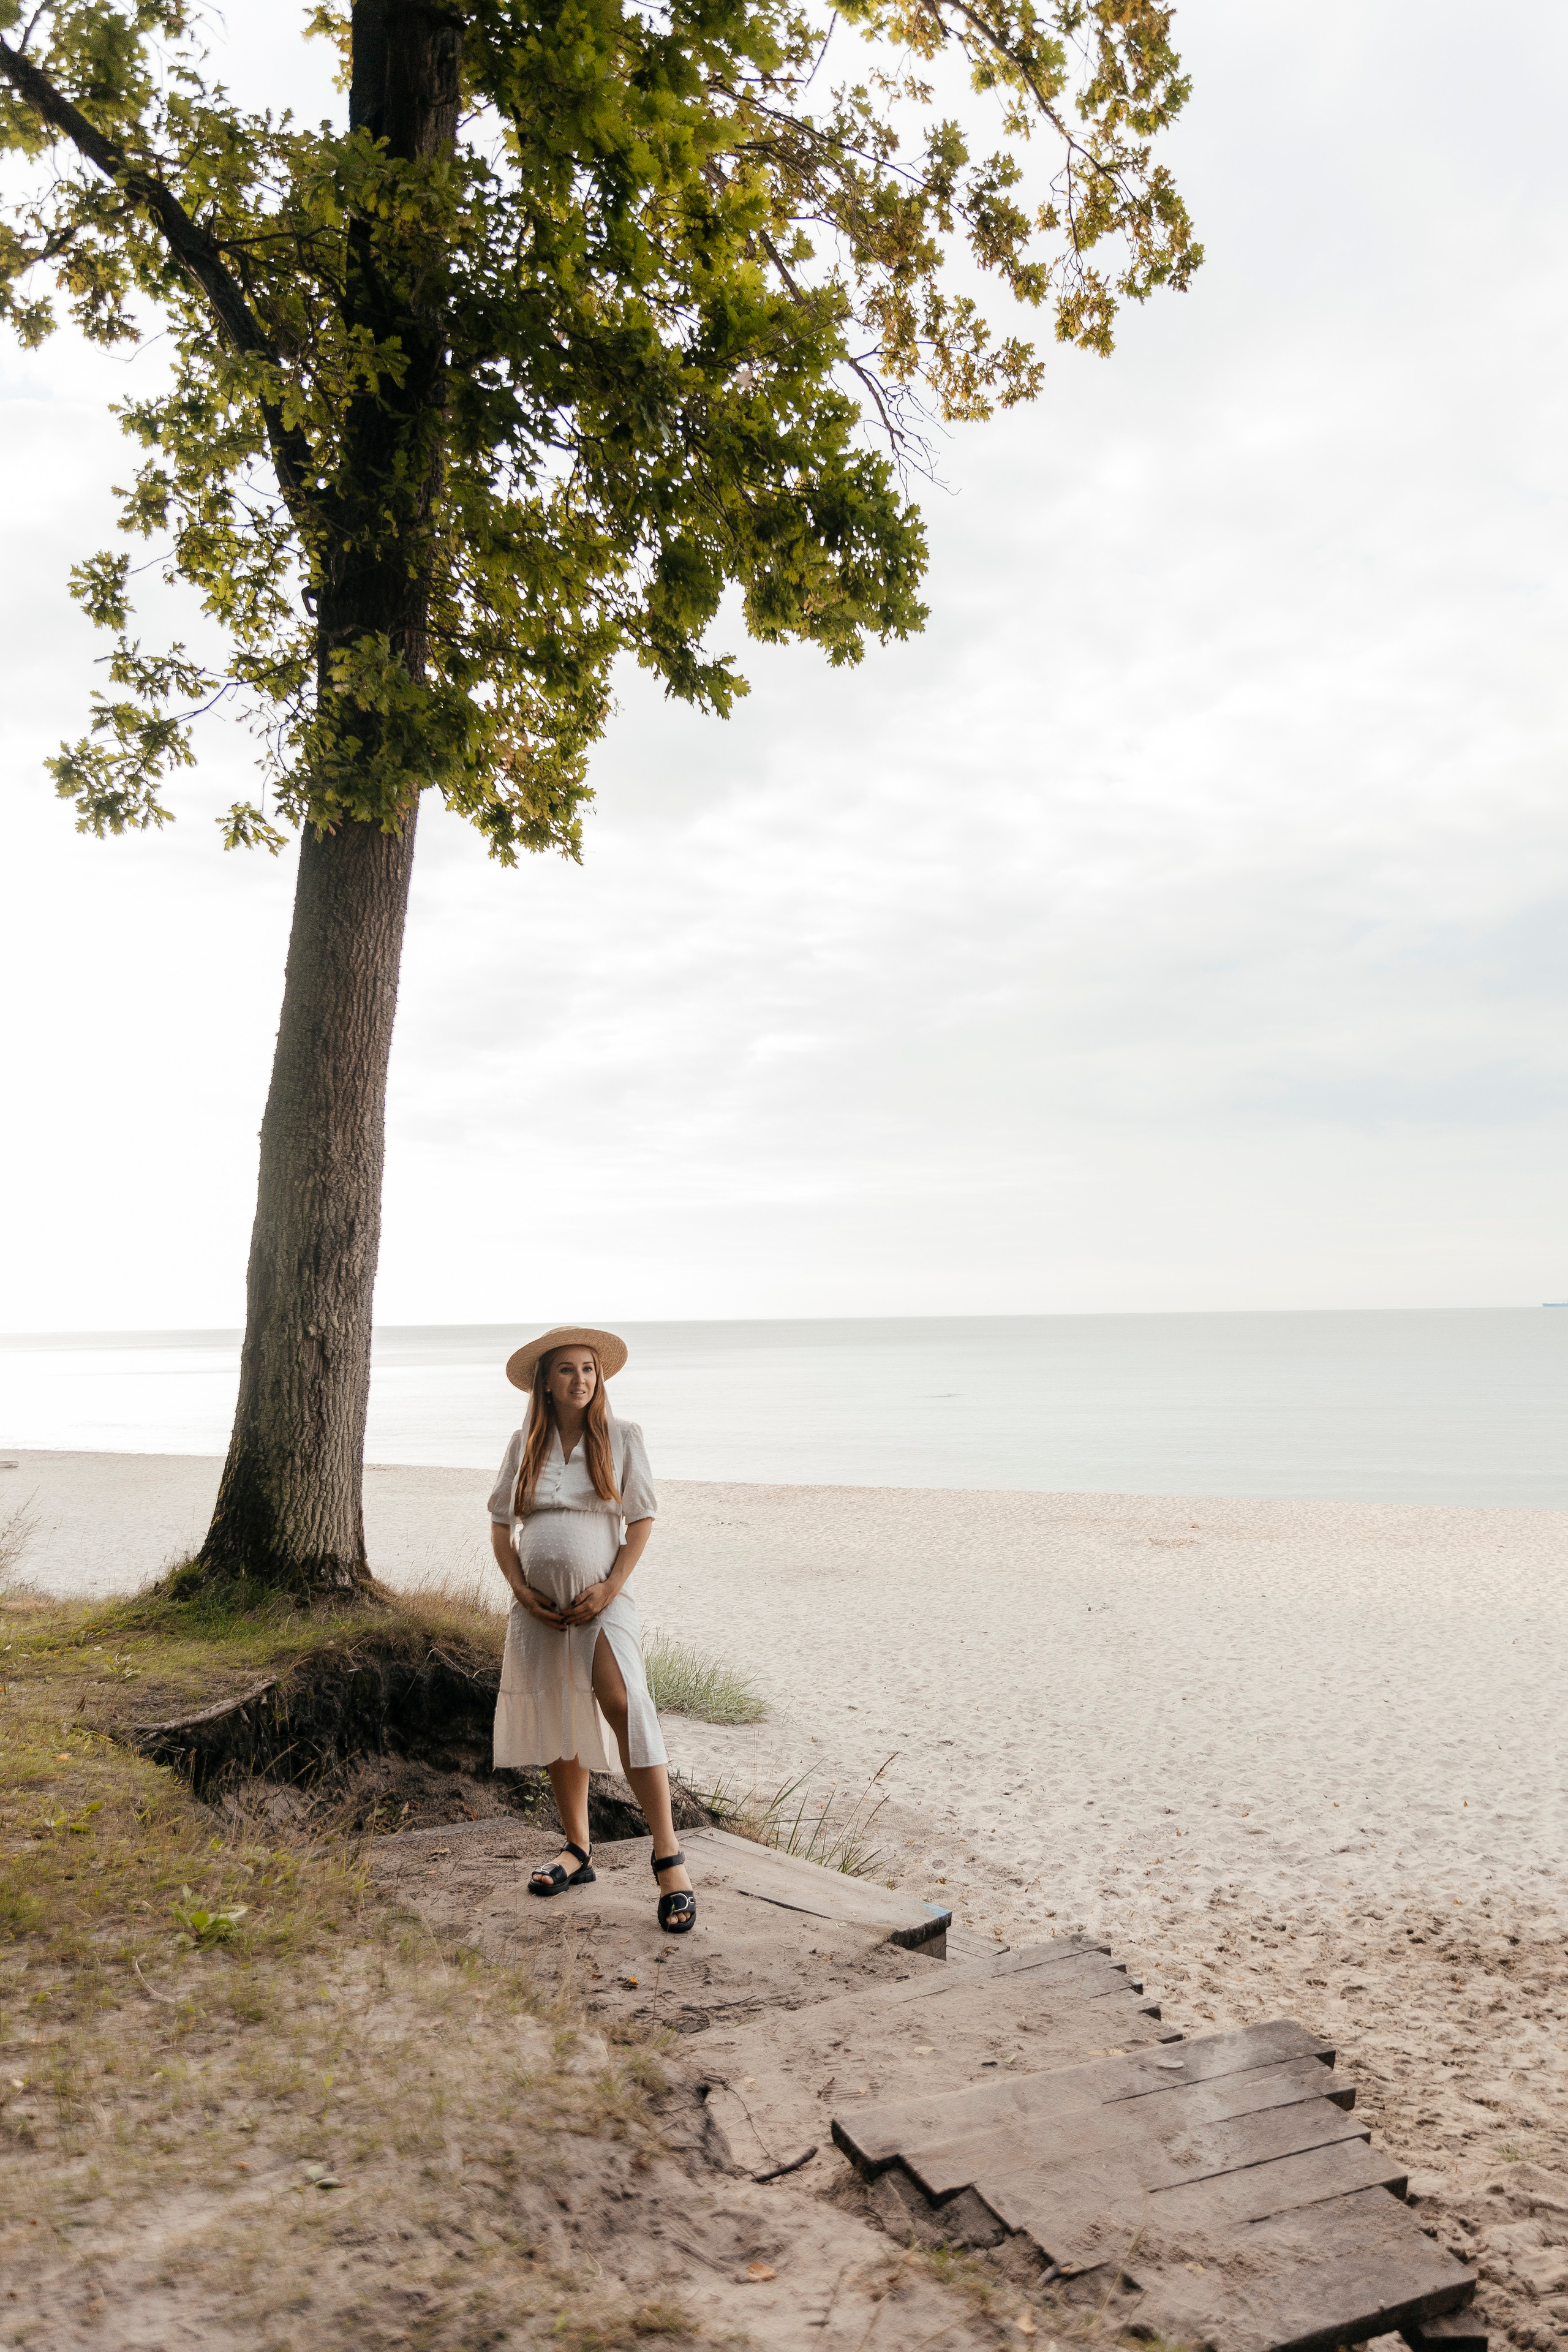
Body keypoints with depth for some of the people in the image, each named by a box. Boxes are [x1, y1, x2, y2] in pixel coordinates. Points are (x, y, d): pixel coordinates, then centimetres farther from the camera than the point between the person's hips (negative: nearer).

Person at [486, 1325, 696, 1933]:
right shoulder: (524, 1445, 7)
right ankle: (577, 1852, 28)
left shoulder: (621, 1438, 0)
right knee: (560, 1729, 12)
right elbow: (501, 1525, 10)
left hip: (601, 1602, -4)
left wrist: (610, 1588, -11)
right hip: (539, 1606, 4)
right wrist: (521, 1589, -4)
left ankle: (670, 1860, -18)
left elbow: (642, 1521, 0)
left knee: (626, 1708, -21)